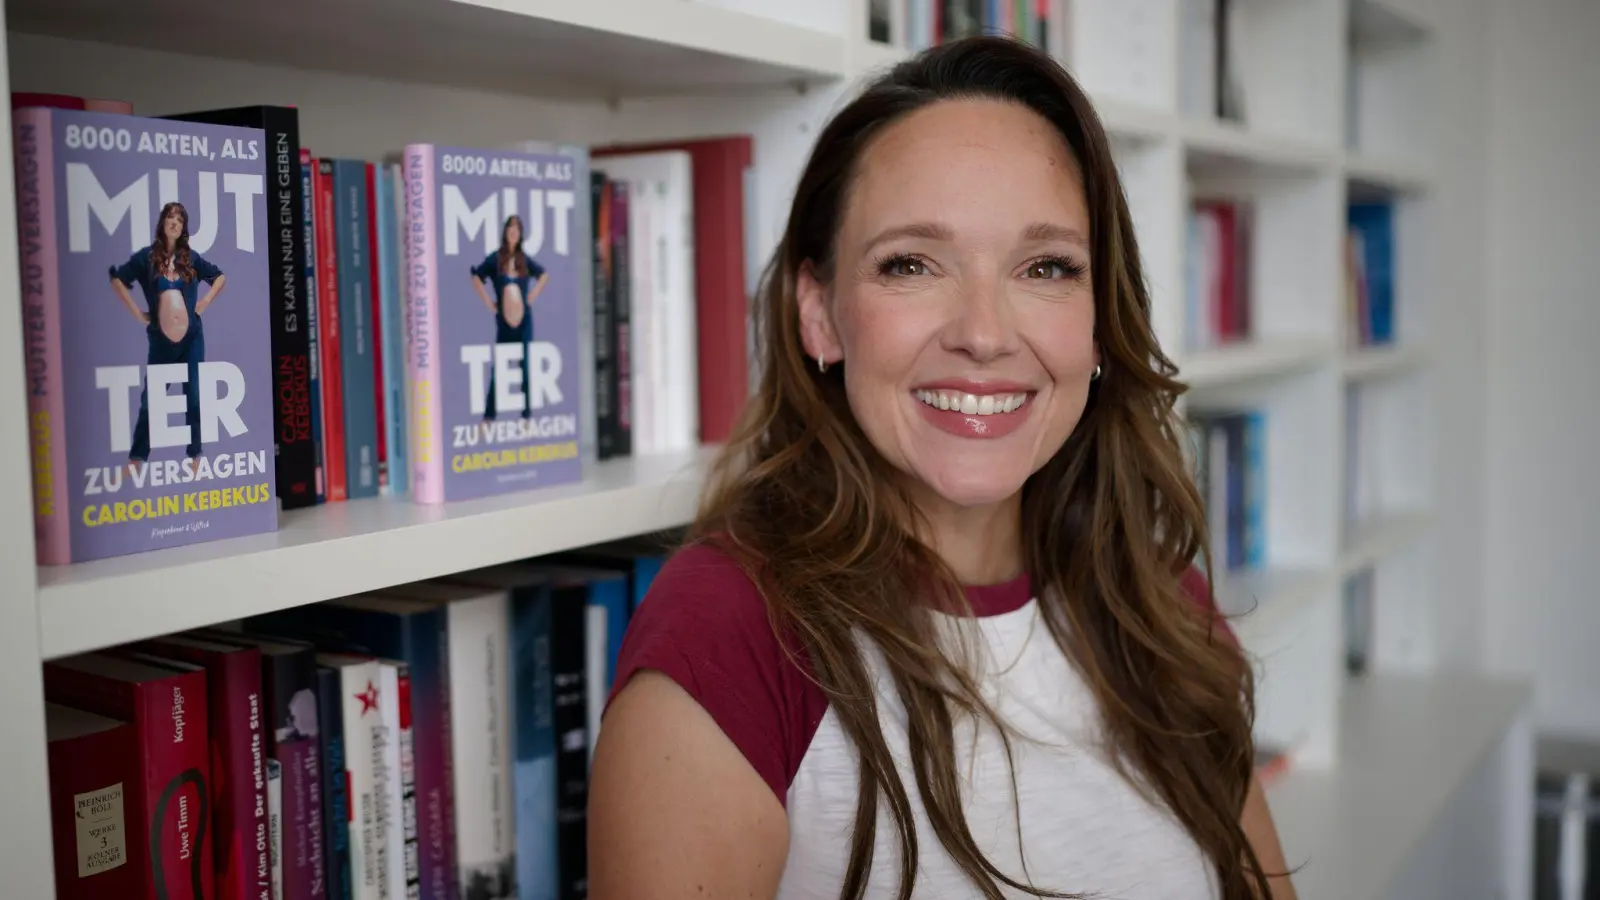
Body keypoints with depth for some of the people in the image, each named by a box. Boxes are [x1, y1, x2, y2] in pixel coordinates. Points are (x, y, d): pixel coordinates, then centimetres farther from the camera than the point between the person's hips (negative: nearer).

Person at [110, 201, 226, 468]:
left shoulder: (191, 258, 5)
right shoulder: (147, 256, -1)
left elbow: (221, 277, 17)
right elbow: (117, 279, -1)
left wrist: (205, 302, 5)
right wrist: (136, 312, -4)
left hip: (191, 336, 2)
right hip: (161, 339, -2)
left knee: (194, 396, 4)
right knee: (151, 398, 4)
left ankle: (194, 454, 14)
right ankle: (136, 457, 12)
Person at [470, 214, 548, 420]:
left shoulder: (524, 259, 7)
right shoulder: (495, 259, -1)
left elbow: (543, 275, 22)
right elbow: (476, 277, 0)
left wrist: (532, 295, 10)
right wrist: (488, 302, -3)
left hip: (524, 319, 2)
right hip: (503, 321, -2)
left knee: (526, 365, 4)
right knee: (498, 367, 1)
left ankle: (527, 412, 13)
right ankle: (489, 414, 8)